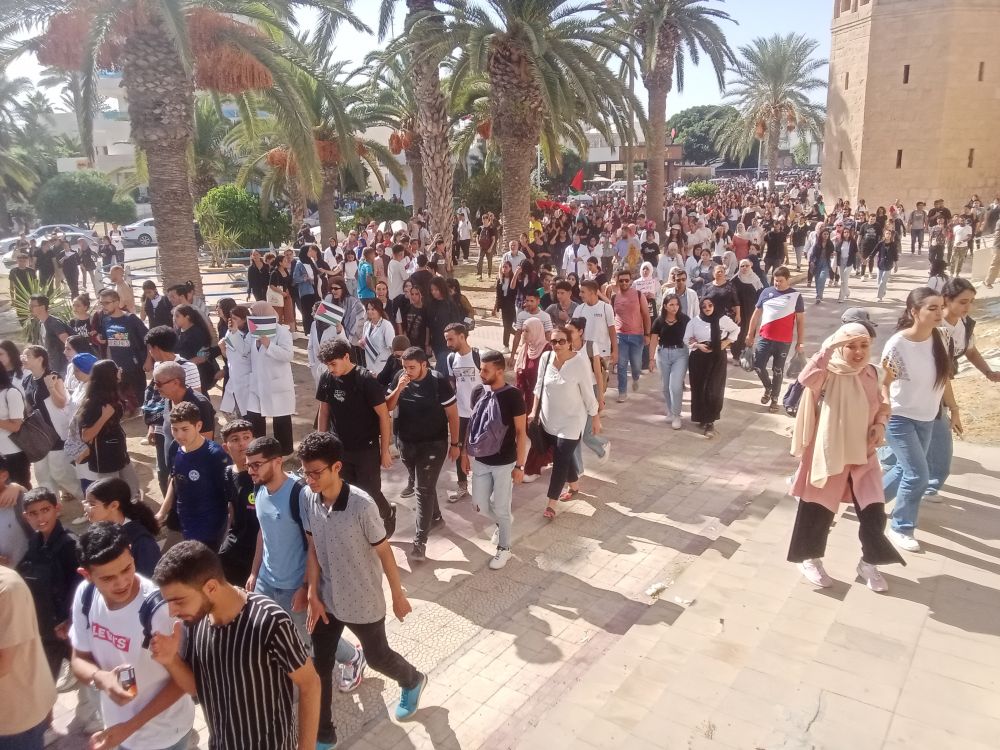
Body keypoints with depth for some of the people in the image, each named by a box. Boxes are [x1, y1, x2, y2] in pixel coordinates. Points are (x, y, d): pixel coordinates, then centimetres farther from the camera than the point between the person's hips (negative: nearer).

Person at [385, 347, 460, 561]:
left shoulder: (438, 381, -18)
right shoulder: (400, 377, -6)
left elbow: (452, 414, -10)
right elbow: (388, 407, -3)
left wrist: (454, 443, -6)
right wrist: (398, 389, -21)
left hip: (433, 444, -5)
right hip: (406, 443, 5)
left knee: (424, 489, -6)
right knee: (424, 485, 21)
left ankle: (420, 541, -3)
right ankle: (435, 516, 45)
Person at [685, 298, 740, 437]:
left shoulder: (723, 320, -3)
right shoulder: (694, 322, -1)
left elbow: (736, 329, 13)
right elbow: (686, 339, 6)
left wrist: (726, 342, -1)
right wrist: (697, 345, -12)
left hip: (717, 358, -1)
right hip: (699, 358, 1)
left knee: (714, 390, -8)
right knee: (699, 389, 4)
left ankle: (710, 422, -1)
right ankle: (702, 418, 21)